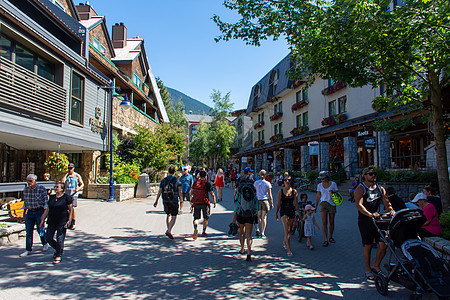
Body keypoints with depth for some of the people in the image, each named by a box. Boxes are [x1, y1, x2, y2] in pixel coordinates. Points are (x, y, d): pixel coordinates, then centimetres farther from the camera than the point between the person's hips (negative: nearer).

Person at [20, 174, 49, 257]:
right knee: (28, 231, 3)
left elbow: (46, 202, -6)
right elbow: (25, 202, 17)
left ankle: (45, 244, 25)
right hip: (29, 212, 4)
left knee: (40, 229, 1)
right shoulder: (26, 190, 7)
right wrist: (24, 213, 16)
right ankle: (28, 249, 11)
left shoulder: (41, 188, -8)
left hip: (39, 211, -4)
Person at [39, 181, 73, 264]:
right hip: (51, 221, 6)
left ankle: (58, 256, 8)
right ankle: (57, 249, 30)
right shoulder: (52, 197, 10)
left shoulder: (66, 197, -4)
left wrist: (69, 220, -12)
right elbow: (47, 210, 14)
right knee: (48, 238, 5)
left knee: (60, 239, -3)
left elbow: (70, 210, -3)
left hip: (62, 222, -5)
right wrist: (43, 220, 10)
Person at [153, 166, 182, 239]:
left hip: (165, 201, 4)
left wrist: (156, 201, 8)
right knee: (174, 217, 1)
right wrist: (180, 199, 12)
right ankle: (169, 231, -15)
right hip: (174, 200, -4)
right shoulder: (176, 180, -1)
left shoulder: (163, 180, 6)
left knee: (168, 215, 21)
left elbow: (160, 191, 3)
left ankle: (168, 230, 23)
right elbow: (179, 190, -2)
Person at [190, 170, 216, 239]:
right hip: (205, 203, -2)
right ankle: (203, 232, 23)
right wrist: (214, 203, 2)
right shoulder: (207, 184, -8)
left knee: (196, 217, 8)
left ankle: (195, 229, -19)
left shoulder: (195, 183, 1)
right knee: (206, 218, 17)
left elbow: (191, 192, 12)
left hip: (196, 203, 2)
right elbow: (212, 195, -9)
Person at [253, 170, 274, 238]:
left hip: (257, 200, 2)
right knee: (264, 217, 6)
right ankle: (262, 233, 5)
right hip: (265, 200, -2)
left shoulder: (256, 183, 2)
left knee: (259, 216, 16)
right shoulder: (267, 183, -3)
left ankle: (257, 228, -4)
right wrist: (272, 203, 1)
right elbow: (270, 195, -5)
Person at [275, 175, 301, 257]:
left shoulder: (294, 191, 3)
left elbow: (296, 203, 7)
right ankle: (289, 250, -13)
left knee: (289, 230, 14)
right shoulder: (280, 191, -2)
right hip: (283, 211, -3)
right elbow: (278, 203, 4)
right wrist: (276, 213, 6)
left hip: (292, 211, 3)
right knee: (287, 230, -13)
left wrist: (299, 213, 7)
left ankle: (284, 242, 42)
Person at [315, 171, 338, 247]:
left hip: (332, 204, 0)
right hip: (323, 204, 0)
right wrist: (316, 206, 13)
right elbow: (318, 196, 12)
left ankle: (330, 237, 28)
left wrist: (333, 192, -19)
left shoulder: (333, 184, 0)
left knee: (331, 222, 8)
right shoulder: (319, 185, 5)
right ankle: (326, 240, -9)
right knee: (324, 223, -9)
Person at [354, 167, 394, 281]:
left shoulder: (380, 189, 12)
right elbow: (359, 205, -20)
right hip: (365, 221, -5)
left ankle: (376, 266, 20)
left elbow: (386, 202, 5)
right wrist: (370, 214, -33)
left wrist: (390, 209, -17)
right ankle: (368, 270, 18)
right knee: (368, 246, 2)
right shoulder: (360, 189, -7)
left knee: (384, 244, 0)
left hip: (378, 219, 5)